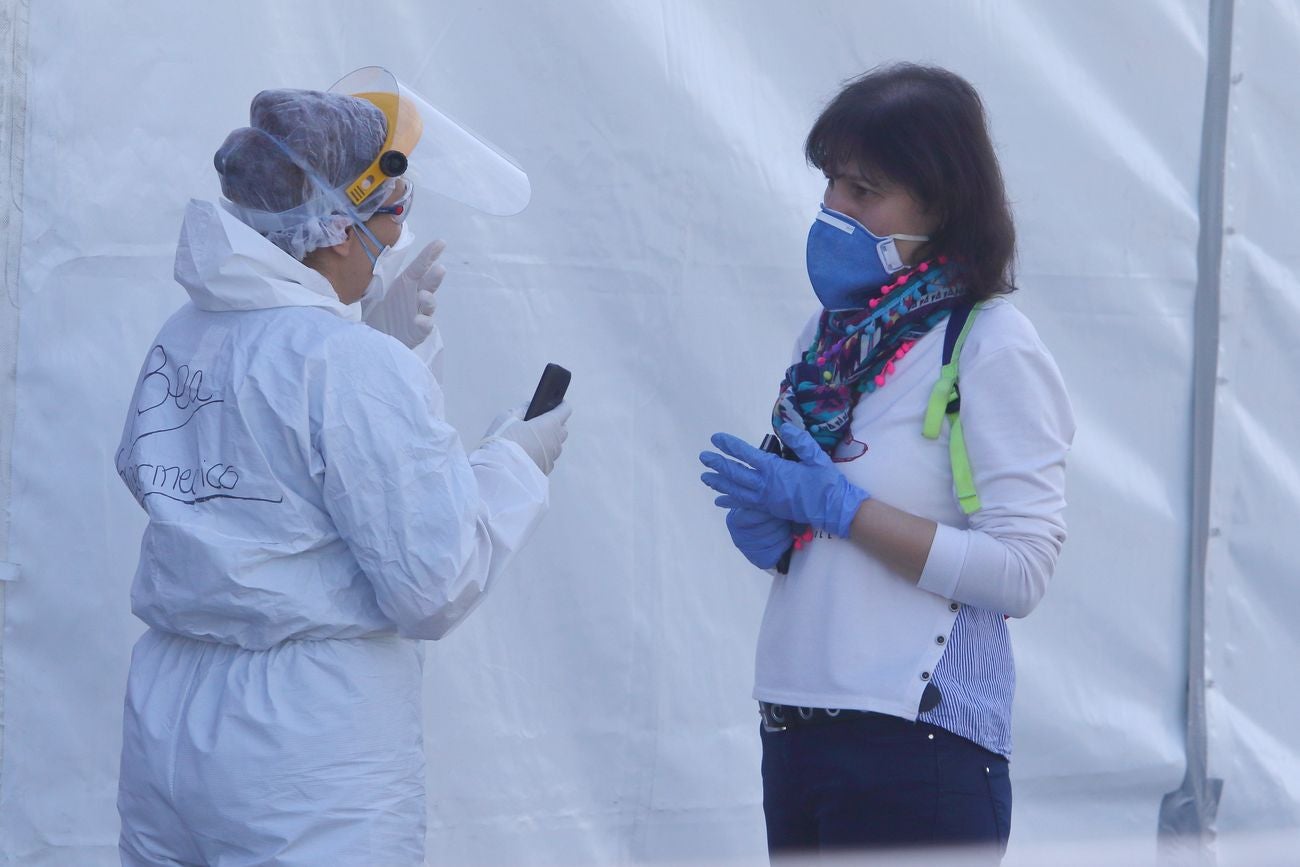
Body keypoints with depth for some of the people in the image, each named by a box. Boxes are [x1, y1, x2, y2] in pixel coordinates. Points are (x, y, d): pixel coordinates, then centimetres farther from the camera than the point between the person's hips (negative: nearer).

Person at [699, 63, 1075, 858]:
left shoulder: (992, 346, -9)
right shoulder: (833, 331, 11)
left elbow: (1023, 570, -16)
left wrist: (839, 506, -18)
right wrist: (767, 529, -1)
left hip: (921, 747, -7)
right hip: (796, 726, 7)